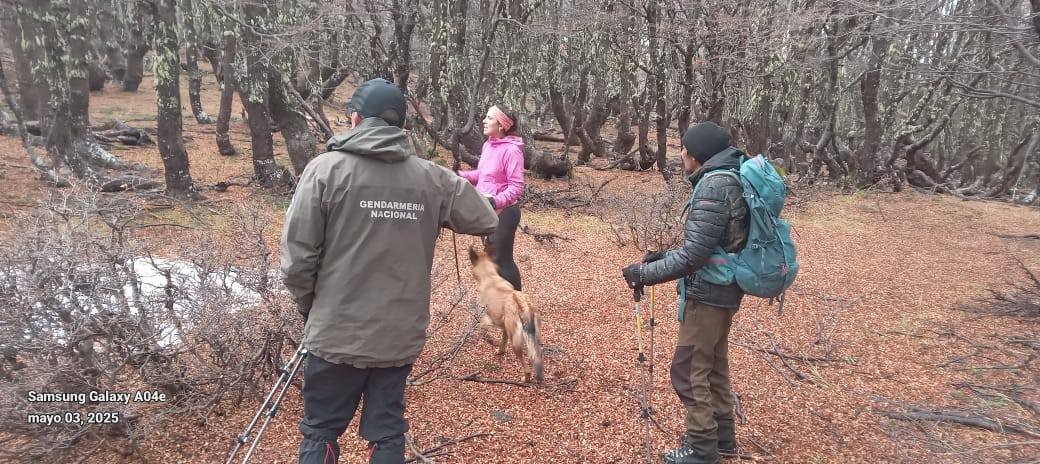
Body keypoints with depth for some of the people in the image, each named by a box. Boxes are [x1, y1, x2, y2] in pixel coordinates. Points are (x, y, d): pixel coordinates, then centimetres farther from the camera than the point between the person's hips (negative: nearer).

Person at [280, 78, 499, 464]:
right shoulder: (432, 178, -3)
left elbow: (297, 258, -10)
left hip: (336, 335, -2)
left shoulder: (326, 168, -9)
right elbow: (485, 221, 7)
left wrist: (310, 308, 7)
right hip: (401, 336, 3)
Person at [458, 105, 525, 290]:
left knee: (502, 260, 1)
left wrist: (495, 201, -34)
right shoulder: (488, 145, 4)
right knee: (493, 257, 20)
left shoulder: (511, 150, -20)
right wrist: (459, 175, 6)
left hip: (503, 212, -9)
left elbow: (516, 187, -22)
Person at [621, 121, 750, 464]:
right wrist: (664, 256, 15)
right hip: (725, 289, 10)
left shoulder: (714, 185, -22)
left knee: (688, 370, 1)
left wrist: (645, 273, -18)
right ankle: (722, 435, 33)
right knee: (713, 364, 20)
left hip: (708, 293, -10)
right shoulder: (731, 179, 9)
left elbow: (694, 255, -26)